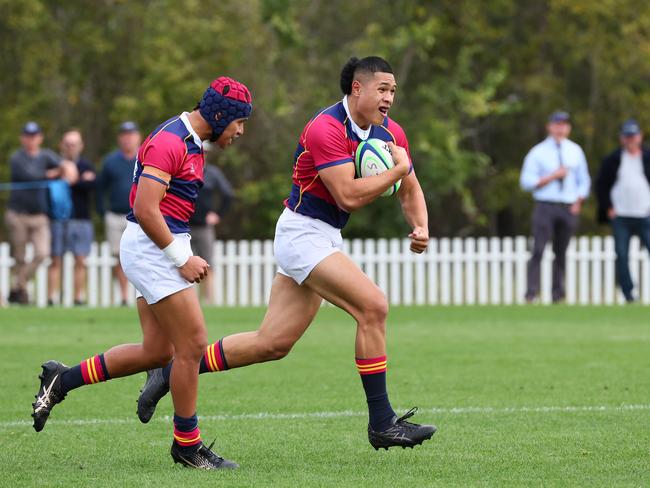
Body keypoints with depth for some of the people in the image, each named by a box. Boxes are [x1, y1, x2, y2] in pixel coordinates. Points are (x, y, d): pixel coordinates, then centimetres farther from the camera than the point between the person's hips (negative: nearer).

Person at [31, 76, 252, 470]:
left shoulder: (192, 143, 15)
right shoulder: (170, 143, -17)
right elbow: (146, 210, -22)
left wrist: (185, 254, 12)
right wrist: (181, 259, -18)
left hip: (159, 249, 10)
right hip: (152, 248, -10)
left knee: (157, 351, 11)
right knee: (193, 345, -7)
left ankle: (62, 380, 20)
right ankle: (187, 445, 3)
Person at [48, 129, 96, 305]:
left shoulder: (86, 166, 10)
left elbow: (91, 185, -9)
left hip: (81, 220, 0)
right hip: (58, 219, 0)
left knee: (80, 262, -2)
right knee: (55, 261, -3)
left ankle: (80, 298, 1)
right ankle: (53, 298, -4)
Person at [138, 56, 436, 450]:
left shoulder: (391, 132, 6)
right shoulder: (326, 129, -20)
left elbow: (410, 190, 18)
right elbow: (349, 196, -27)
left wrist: (421, 227, -1)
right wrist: (397, 170, -20)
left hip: (325, 239, 9)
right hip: (303, 232, -9)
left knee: (272, 344, 6)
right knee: (373, 305, -21)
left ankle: (172, 372, 17)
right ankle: (382, 423, -14)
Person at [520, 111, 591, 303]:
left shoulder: (575, 151, 12)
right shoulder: (538, 152, 1)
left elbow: (584, 180, 18)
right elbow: (527, 182, -3)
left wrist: (578, 202, 5)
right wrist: (553, 176, -12)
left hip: (569, 208, 3)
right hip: (545, 206, -3)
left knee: (561, 252, 5)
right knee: (538, 250, -13)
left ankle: (557, 294, 8)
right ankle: (531, 293, -16)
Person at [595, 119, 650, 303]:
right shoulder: (612, 160, 8)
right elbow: (601, 185, 11)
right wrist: (608, 208, 2)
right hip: (620, 217, 1)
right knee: (622, 256, -2)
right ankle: (628, 293, 2)